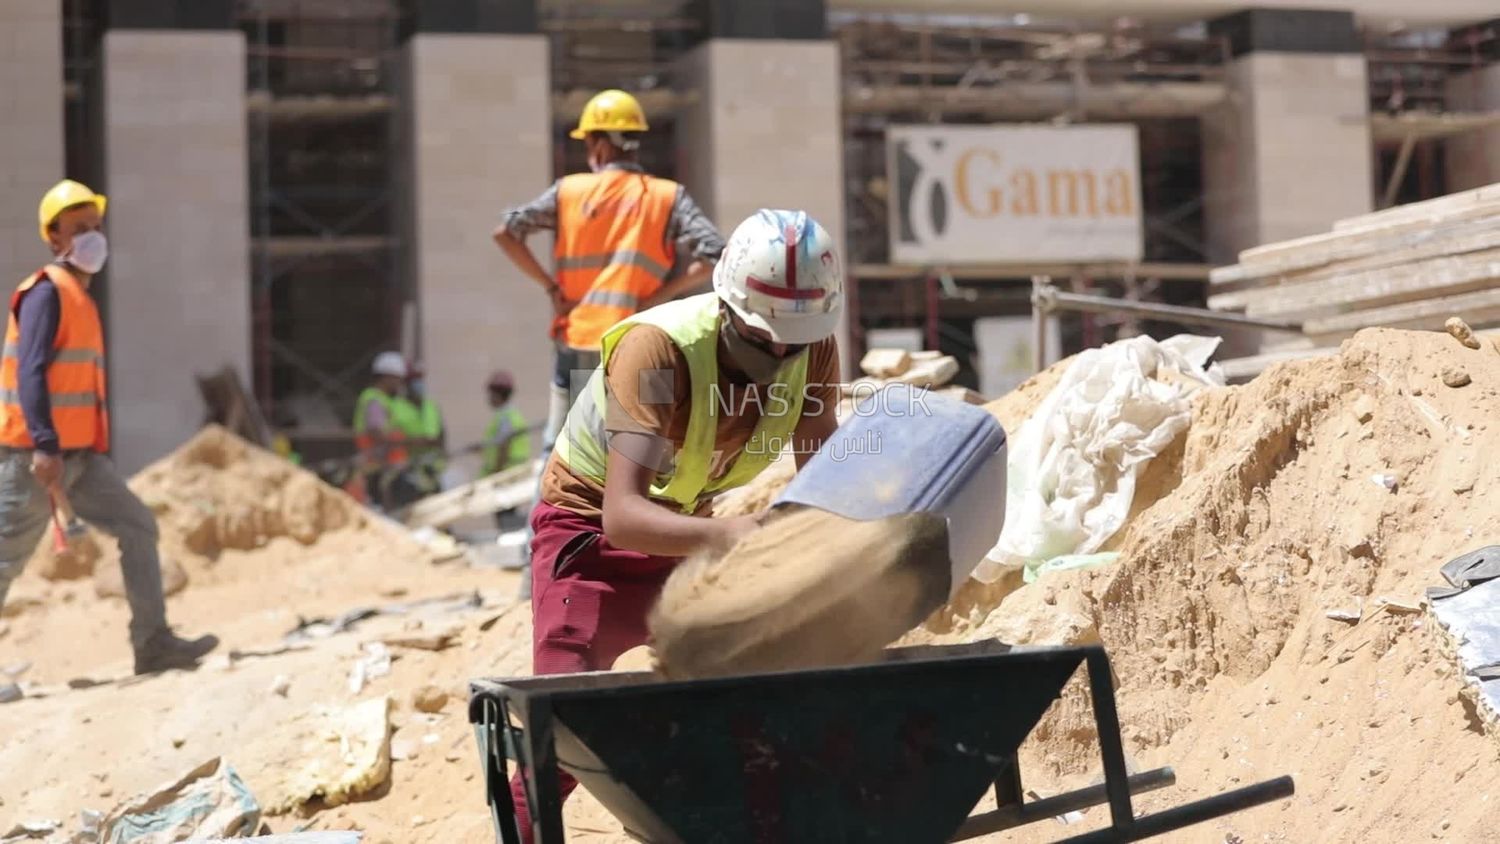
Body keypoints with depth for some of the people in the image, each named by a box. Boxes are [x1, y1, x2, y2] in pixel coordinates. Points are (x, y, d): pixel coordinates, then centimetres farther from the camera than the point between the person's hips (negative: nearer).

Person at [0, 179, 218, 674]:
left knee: (138, 526, 3)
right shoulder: (46, 292, -10)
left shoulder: (80, 297, 18)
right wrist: (44, 447, -29)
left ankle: (153, 644, 2)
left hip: (79, 455, 9)